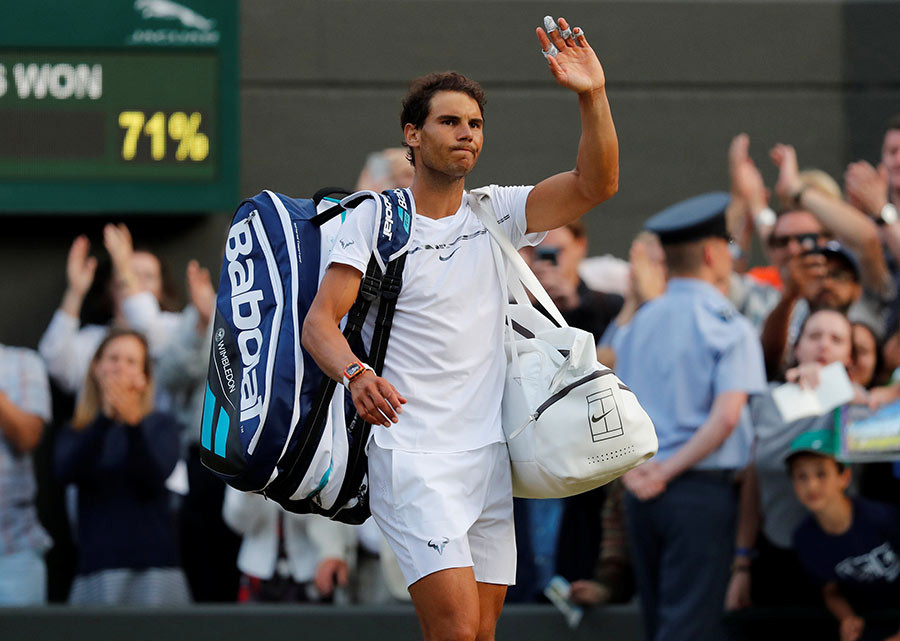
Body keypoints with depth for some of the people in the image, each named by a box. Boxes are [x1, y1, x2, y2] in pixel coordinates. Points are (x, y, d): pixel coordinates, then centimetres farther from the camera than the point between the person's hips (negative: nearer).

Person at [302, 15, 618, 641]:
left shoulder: (496, 213, 9)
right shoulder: (374, 219, -1)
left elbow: (596, 185, -3)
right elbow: (320, 321, -7)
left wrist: (593, 97, -18)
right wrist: (356, 373, -29)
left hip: (490, 456, 5)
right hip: (412, 456, -5)